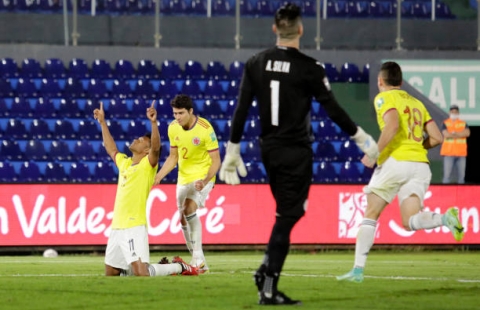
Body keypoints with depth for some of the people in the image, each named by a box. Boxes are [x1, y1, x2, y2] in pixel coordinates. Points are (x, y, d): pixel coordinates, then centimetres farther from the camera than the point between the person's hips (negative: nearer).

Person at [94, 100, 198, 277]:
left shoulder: (148, 165, -4)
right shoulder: (124, 163, 16)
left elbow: (156, 148, -23)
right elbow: (110, 148, 34)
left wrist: (153, 122, -34)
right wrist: (102, 122, 37)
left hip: (134, 228, -8)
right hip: (116, 228, 8)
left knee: (141, 273, -17)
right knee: (110, 274, 12)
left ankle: (179, 267, 9)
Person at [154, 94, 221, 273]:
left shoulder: (205, 129, -21)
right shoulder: (173, 128, -4)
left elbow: (216, 160, -17)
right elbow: (173, 157, 8)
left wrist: (205, 180, -32)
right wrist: (158, 176, -4)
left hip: (203, 177, -7)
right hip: (184, 177, 7)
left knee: (189, 208, -27)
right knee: (183, 219, 8)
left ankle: (199, 260, -25)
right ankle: (198, 263, 23)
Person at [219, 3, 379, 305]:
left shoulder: (256, 64, 2)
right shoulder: (309, 68, -12)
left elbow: (242, 109, 2)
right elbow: (332, 109, -9)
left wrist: (233, 150, 8)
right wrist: (361, 138, 3)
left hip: (269, 149, 5)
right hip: (296, 151, -5)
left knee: (288, 211, 22)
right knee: (287, 216, -3)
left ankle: (267, 268, 8)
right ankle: (269, 288, -6)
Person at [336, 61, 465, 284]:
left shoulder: (384, 98, 3)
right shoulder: (416, 103, 23)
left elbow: (393, 125, -17)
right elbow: (437, 138, 16)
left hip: (395, 160, -5)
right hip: (420, 164, 5)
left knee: (370, 214, 8)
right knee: (410, 222, -4)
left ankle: (358, 269, 3)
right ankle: (445, 218, -33)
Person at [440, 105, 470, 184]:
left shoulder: (463, 124, 13)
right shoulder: (445, 123, 6)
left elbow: (467, 133, -5)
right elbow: (446, 134, -12)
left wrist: (454, 133, -10)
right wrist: (460, 135, -4)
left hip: (461, 153, 3)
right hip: (449, 153, -3)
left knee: (461, 175, 1)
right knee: (447, 175, -8)